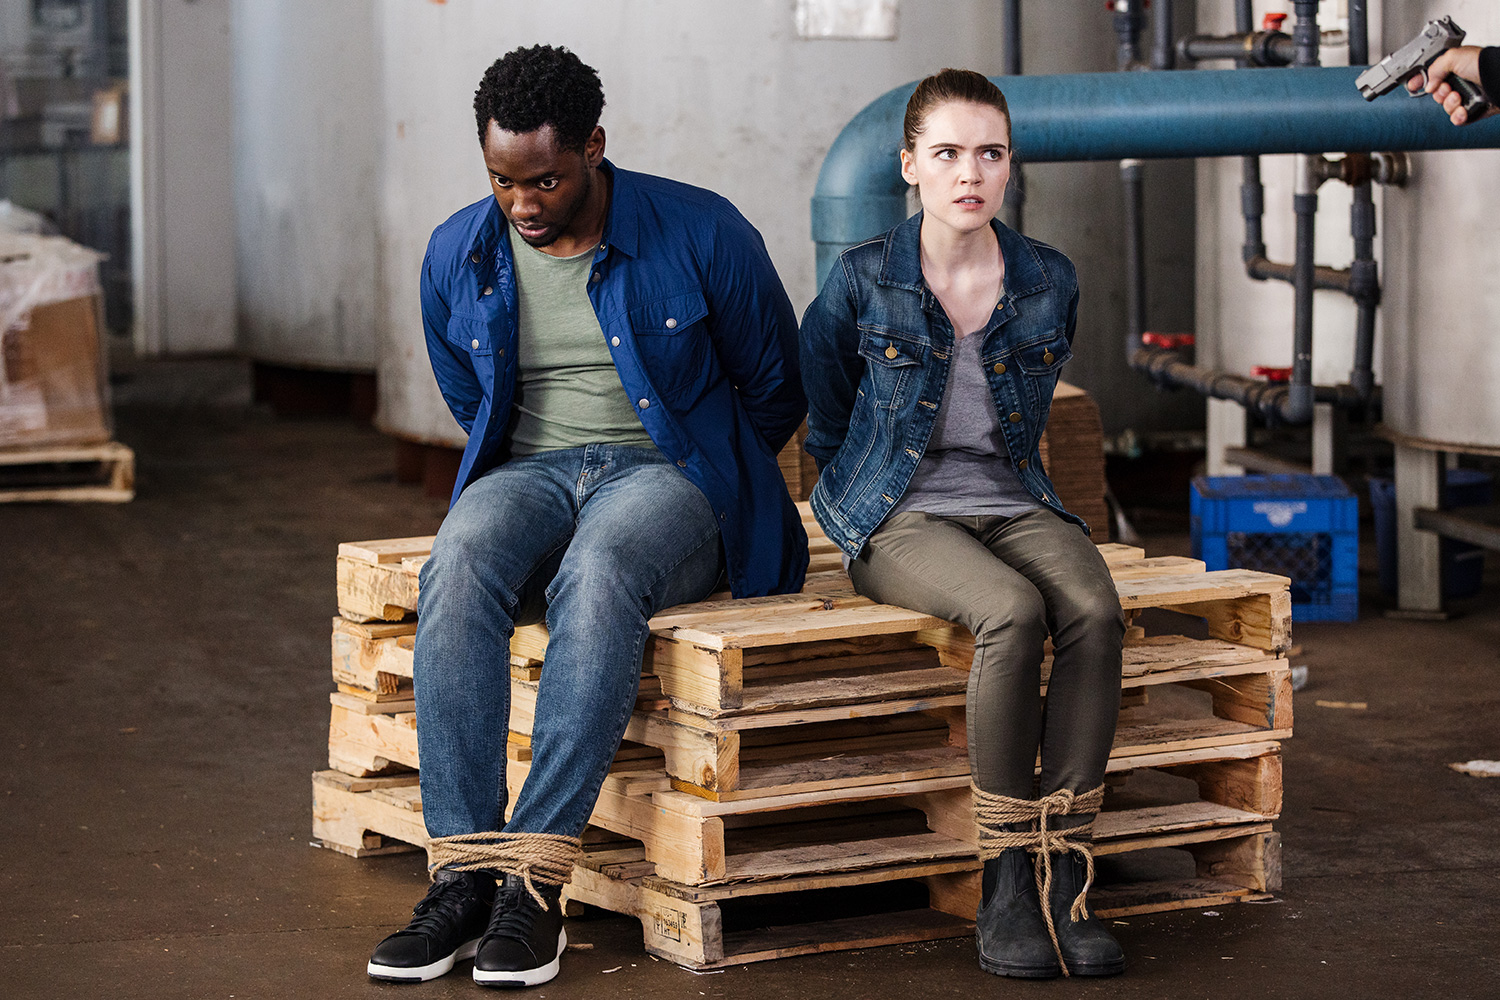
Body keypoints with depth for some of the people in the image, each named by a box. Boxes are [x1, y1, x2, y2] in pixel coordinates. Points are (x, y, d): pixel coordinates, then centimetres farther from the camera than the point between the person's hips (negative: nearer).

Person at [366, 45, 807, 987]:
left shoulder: (702, 235, -6)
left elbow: (777, 391, 7)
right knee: (459, 566, -34)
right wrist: (538, 477, 14)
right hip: (527, 470, 3)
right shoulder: (458, 255, 5)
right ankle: (462, 873, -36)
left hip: (672, 471, -3)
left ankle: (535, 880, -40)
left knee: (598, 573, -40)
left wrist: (686, 475, 9)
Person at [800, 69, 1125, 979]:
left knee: (1096, 612, -30)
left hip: (1013, 504, 4)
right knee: (1013, 612, -34)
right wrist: (869, 504, 7)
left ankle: (1065, 877, -27)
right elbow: (827, 425, 11)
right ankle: (1008, 879, -25)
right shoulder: (861, 282, -4)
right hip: (898, 519, -3)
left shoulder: (1050, 282, 5)